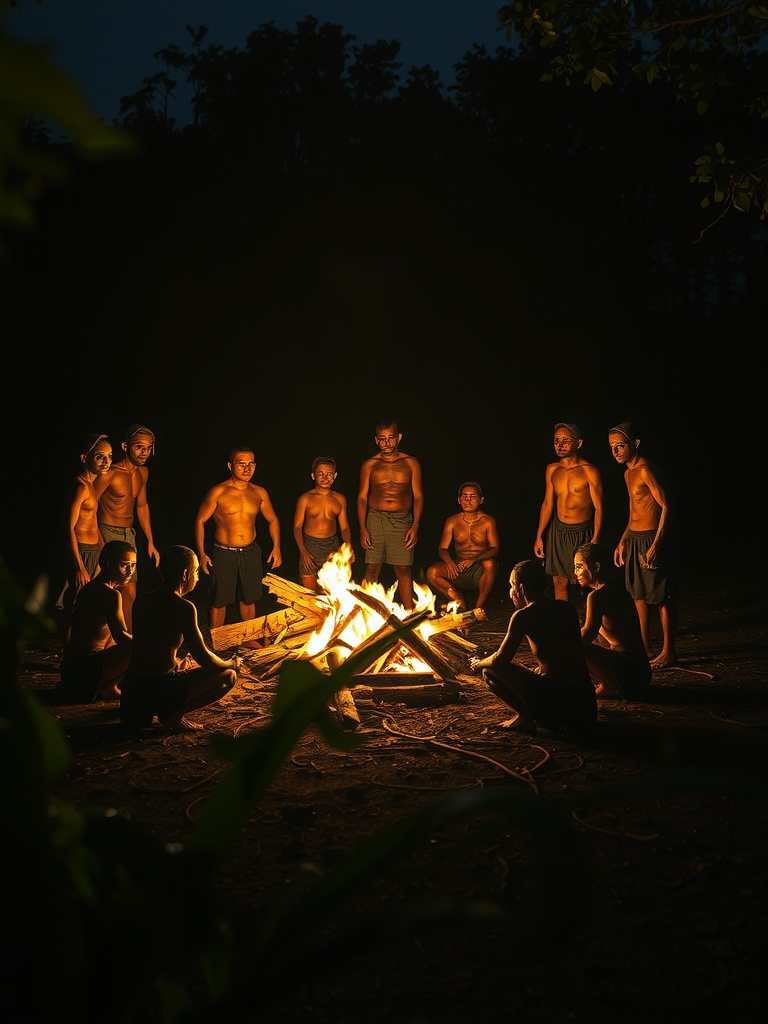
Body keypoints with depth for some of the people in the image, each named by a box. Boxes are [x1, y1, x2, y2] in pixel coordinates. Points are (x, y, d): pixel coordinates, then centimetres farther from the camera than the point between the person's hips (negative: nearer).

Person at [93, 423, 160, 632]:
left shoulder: (143, 472, 7)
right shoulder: (110, 474, -18)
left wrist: (150, 542, 19)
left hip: (129, 535, 8)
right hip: (108, 534, -8)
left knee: (130, 593, 11)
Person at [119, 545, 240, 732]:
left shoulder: (142, 600, 9)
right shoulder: (184, 608, -13)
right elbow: (203, 658, -9)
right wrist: (231, 663, 12)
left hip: (131, 691, 8)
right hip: (159, 691, -8)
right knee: (229, 675, 4)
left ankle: (142, 715, 19)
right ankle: (173, 715, -5)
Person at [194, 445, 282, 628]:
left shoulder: (259, 493, 1)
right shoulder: (218, 492, -11)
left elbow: (272, 520, 14)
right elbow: (200, 520, -5)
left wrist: (276, 547, 3)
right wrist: (201, 553, -10)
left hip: (251, 552, 4)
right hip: (224, 553, -4)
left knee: (249, 599, 15)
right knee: (219, 601, 5)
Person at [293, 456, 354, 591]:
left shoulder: (340, 499, 6)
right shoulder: (305, 499, -4)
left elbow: (344, 527, 9)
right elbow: (297, 527, -3)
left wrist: (348, 546, -10)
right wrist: (303, 551, -16)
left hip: (333, 547, 3)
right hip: (310, 546, -2)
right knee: (308, 592, -3)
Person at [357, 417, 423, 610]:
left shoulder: (411, 463, 6)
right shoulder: (369, 465, 6)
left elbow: (418, 496, 6)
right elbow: (362, 497, 7)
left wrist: (415, 525, -5)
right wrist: (363, 528, -3)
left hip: (402, 520, 0)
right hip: (375, 518, 0)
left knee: (403, 568, -2)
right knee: (372, 568, -1)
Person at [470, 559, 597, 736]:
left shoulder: (523, 616, -5)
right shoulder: (568, 609, 14)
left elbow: (501, 660, -1)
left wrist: (479, 663, 20)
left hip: (553, 699, -8)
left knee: (490, 671, 8)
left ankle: (525, 718, -2)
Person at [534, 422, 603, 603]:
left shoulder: (589, 471, -11)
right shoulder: (552, 470, 4)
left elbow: (598, 508, -10)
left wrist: (595, 540, -16)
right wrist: (539, 536, 9)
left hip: (582, 533, -5)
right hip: (557, 531, 5)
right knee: (559, 582, 9)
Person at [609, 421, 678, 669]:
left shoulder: (646, 470, -16)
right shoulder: (628, 473, 13)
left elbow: (665, 507, -19)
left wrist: (656, 545, -23)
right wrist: (622, 542, 21)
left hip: (651, 539, -10)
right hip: (633, 540, 10)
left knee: (662, 598, -1)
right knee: (639, 596, 14)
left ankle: (668, 652, 7)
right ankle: (645, 649, 23)